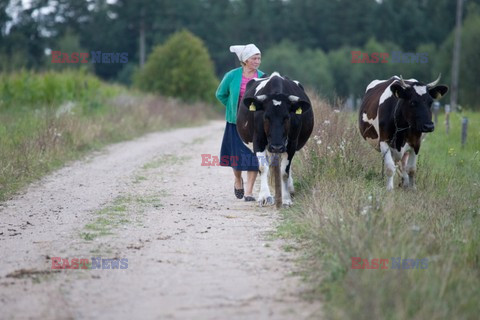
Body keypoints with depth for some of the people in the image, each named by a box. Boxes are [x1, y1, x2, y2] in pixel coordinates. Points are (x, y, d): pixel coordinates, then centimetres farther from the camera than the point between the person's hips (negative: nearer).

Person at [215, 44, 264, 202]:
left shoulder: (262, 77, -2)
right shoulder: (232, 76, -6)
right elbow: (221, 94, 9)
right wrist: (233, 107, 5)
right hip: (236, 122, 0)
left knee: (253, 156, -6)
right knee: (237, 156, 4)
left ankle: (249, 191, 1)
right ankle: (238, 180, 35)